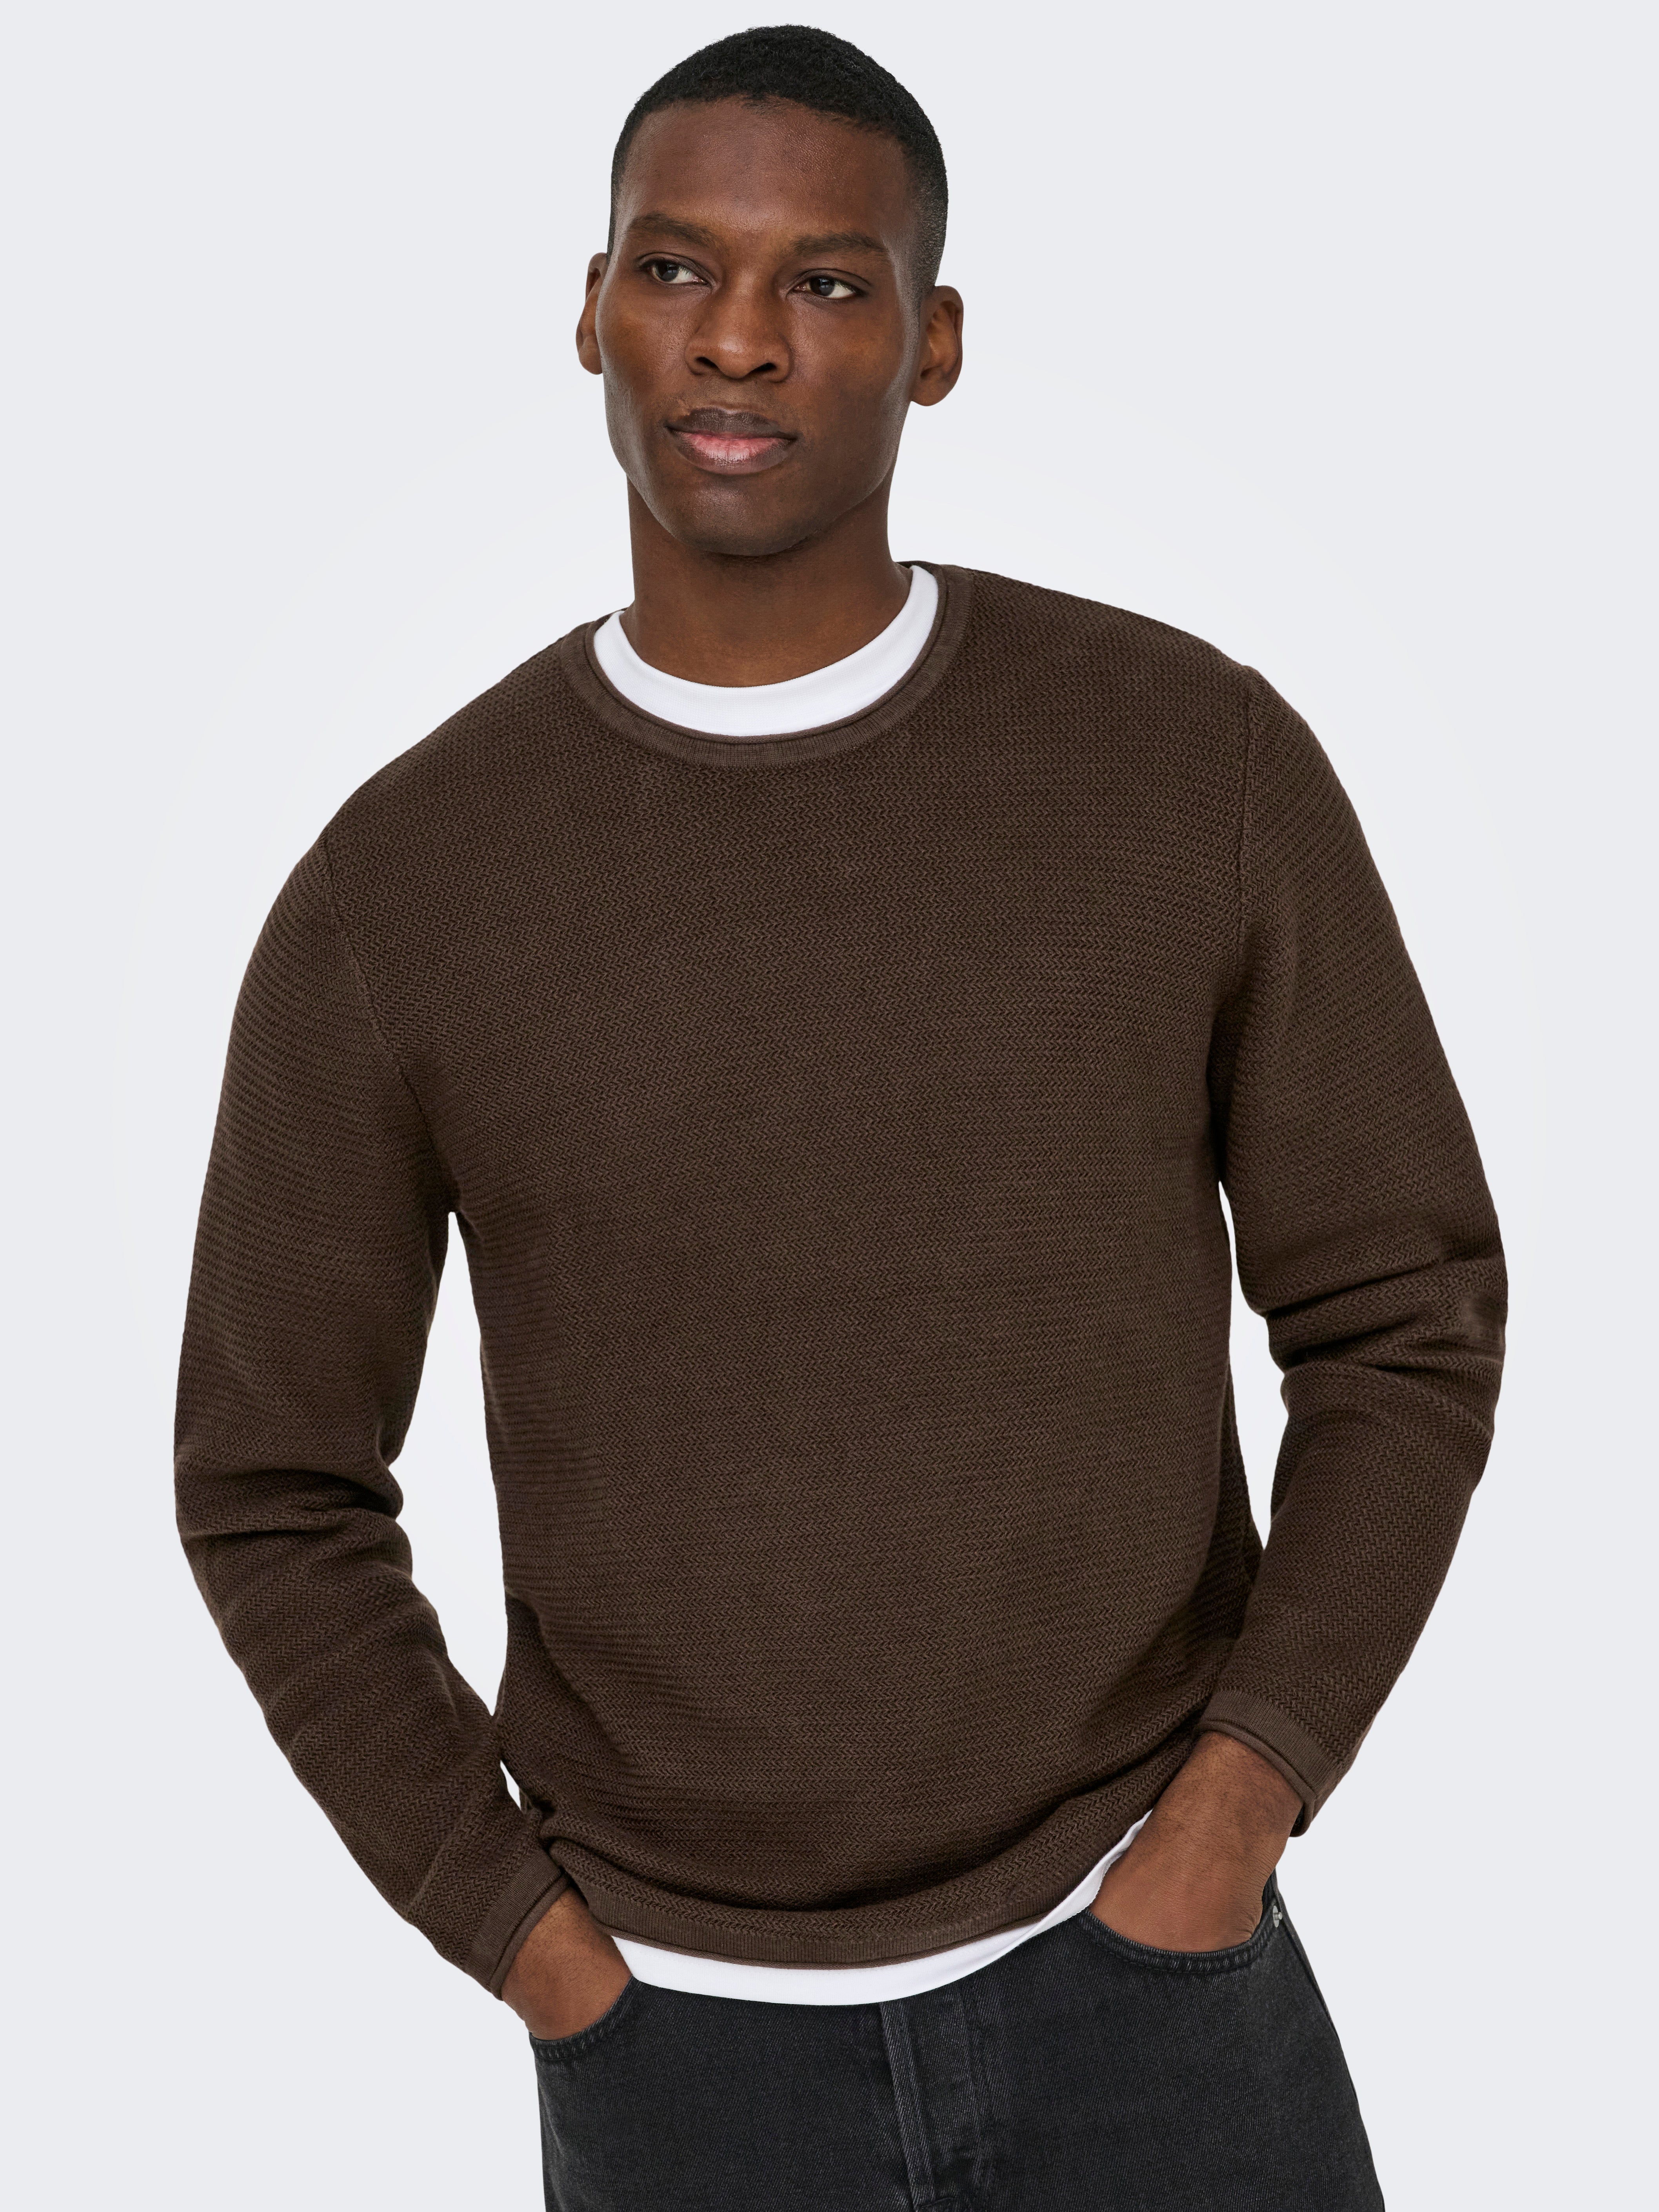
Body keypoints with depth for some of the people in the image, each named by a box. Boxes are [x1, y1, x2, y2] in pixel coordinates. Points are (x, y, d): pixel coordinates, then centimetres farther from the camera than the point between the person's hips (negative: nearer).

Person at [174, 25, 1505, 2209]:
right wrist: (520, 1933, -3)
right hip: (680, 2031, 1)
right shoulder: (398, 886, -7)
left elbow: (1404, 1317, -1)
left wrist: (1244, 1791, -9)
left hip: (1145, 1953, 0)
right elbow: (275, 1487, 2)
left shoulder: (1202, 758, -8)